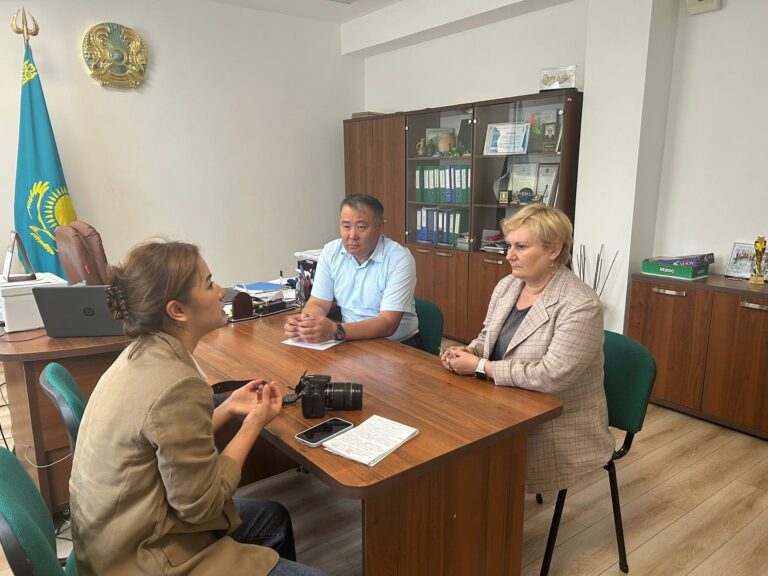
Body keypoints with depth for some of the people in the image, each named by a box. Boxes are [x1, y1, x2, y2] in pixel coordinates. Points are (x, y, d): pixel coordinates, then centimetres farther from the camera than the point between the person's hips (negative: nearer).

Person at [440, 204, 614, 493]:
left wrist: (480, 367, -20)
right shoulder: (505, 286, 3)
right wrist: (468, 352, -7)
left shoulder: (580, 305, -20)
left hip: (559, 429, -6)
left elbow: (550, 376, -26)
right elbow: (487, 336, 17)